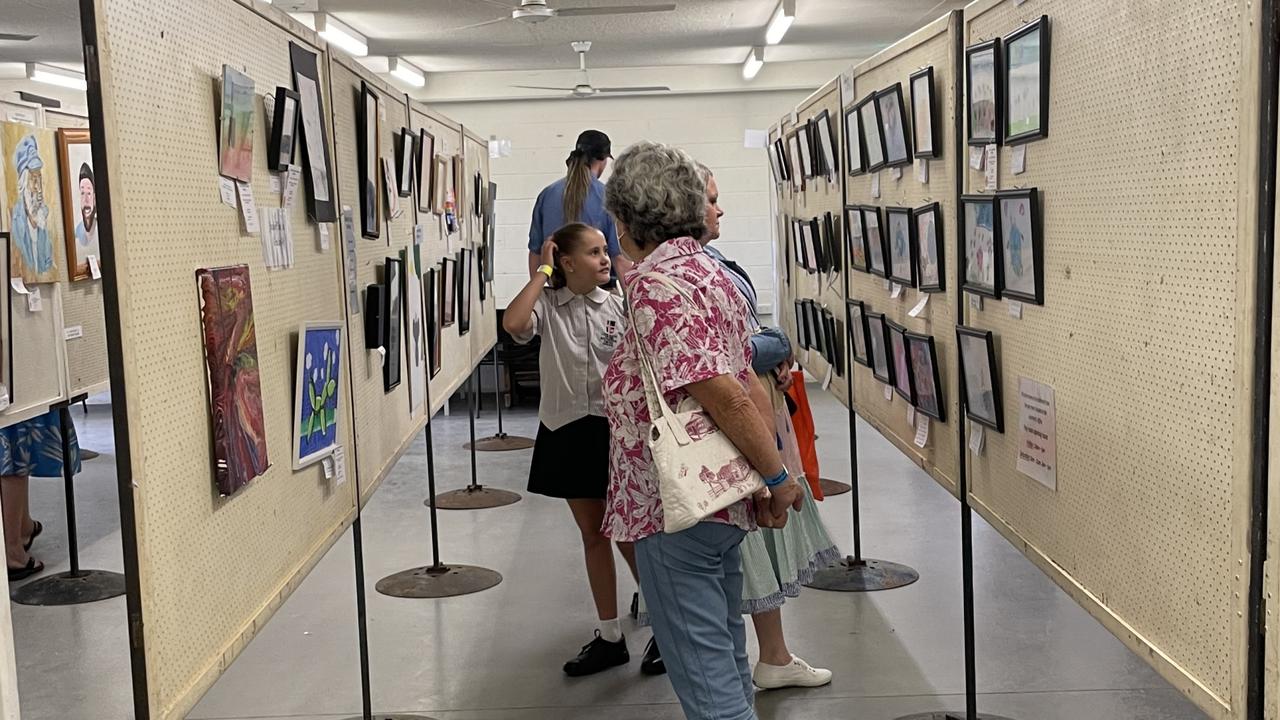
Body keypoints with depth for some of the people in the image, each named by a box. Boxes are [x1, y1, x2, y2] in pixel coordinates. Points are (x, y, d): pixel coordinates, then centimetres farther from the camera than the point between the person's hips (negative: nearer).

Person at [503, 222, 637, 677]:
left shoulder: (617, 306, -3)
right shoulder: (547, 304, -5)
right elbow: (513, 323, -28)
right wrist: (542, 272, -17)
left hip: (613, 426, -1)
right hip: (567, 430, 1)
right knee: (593, 534, 12)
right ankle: (610, 637, 23)